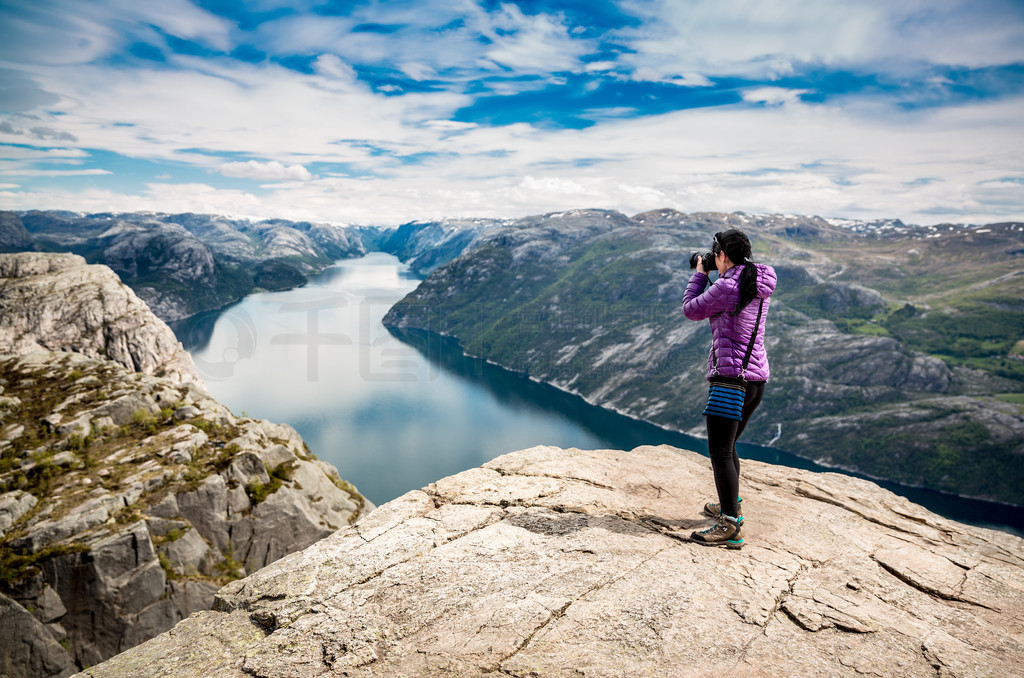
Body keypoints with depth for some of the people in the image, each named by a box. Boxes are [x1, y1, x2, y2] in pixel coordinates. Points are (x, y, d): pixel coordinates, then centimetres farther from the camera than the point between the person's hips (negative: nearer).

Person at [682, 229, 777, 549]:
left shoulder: (726, 287, -17)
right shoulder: (760, 286, 9)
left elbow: (691, 309, -3)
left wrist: (699, 274, 9)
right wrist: (712, 278, 21)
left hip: (730, 376, -9)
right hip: (757, 378, 9)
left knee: (720, 451, -5)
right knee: (727, 446, 23)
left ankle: (730, 527, -4)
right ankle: (730, 505, 38)